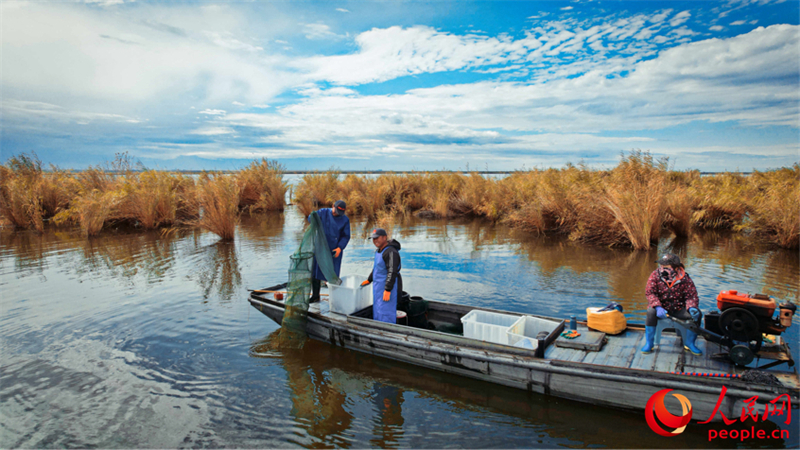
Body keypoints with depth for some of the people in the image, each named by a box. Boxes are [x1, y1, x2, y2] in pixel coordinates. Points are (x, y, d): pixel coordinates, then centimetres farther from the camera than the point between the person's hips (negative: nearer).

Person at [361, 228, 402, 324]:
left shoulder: (391, 252, -19)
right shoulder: (378, 251, 13)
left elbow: (392, 272, -24)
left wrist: (387, 290, -26)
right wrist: (369, 280, 30)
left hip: (389, 287, -10)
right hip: (378, 287, 10)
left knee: (386, 314, -8)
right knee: (377, 312, 16)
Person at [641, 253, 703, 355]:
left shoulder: (685, 278, -7)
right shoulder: (655, 275, -10)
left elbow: (691, 296, -5)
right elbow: (649, 292, -16)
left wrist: (692, 308, -28)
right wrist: (658, 307, -32)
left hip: (678, 308, 2)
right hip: (661, 307, -2)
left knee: (697, 314, -21)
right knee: (651, 312, -33)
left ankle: (689, 343, 2)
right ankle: (649, 343, -19)